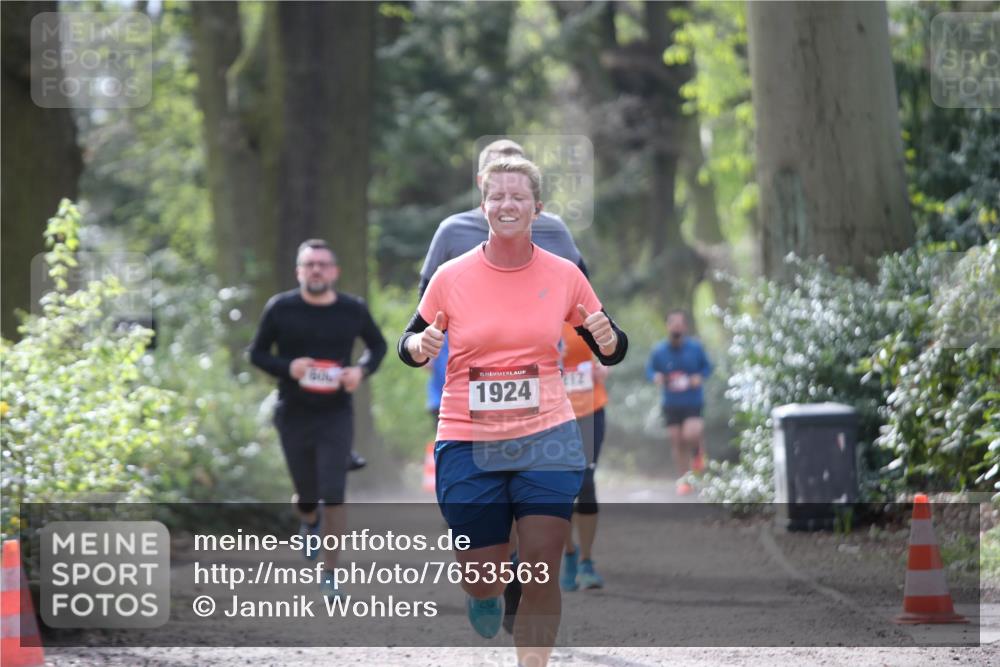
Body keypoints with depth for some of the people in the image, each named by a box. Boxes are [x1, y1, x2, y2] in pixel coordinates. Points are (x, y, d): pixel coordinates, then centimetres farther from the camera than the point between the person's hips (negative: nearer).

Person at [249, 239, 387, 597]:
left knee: (333, 494, -12)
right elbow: (257, 353, 3)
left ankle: (330, 574, -4)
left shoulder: (353, 310, -1)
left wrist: (362, 370, -7)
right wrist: (287, 367, -17)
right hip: (293, 415, 0)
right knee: (308, 496, 8)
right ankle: (310, 523, 47)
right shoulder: (280, 309, -4)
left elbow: (378, 345, 15)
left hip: (336, 415, 0)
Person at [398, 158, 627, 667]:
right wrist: (420, 346, -17)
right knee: (482, 581, 5)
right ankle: (485, 598, 42)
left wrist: (607, 339, -15)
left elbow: (610, 352, 10)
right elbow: (410, 344, 7)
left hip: (547, 439, 0)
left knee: (542, 574, -9)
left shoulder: (563, 275, 0)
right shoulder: (451, 277, -3)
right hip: (467, 446, 0)